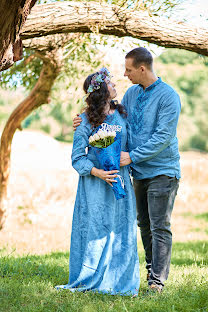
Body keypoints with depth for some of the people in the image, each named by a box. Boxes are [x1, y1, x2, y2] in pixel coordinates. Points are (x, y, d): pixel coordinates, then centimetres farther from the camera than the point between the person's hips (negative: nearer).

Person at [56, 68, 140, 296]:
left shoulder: (121, 114, 9)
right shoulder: (86, 120, -5)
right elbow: (77, 157, -7)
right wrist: (98, 172, -19)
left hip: (120, 180, 4)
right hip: (95, 182, -4)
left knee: (121, 229, 3)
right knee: (95, 228, -1)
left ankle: (117, 281, 12)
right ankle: (90, 280, 11)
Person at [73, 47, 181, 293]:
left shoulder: (168, 96, -14)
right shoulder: (131, 93, 9)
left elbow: (163, 137, -19)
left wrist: (132, 156, -20)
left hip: (162, 171, -7)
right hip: (139, 172, 7)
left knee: (160, 227, -8)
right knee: (144, 224, 14)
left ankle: (157, 280, -7)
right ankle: (152, 267, 27)